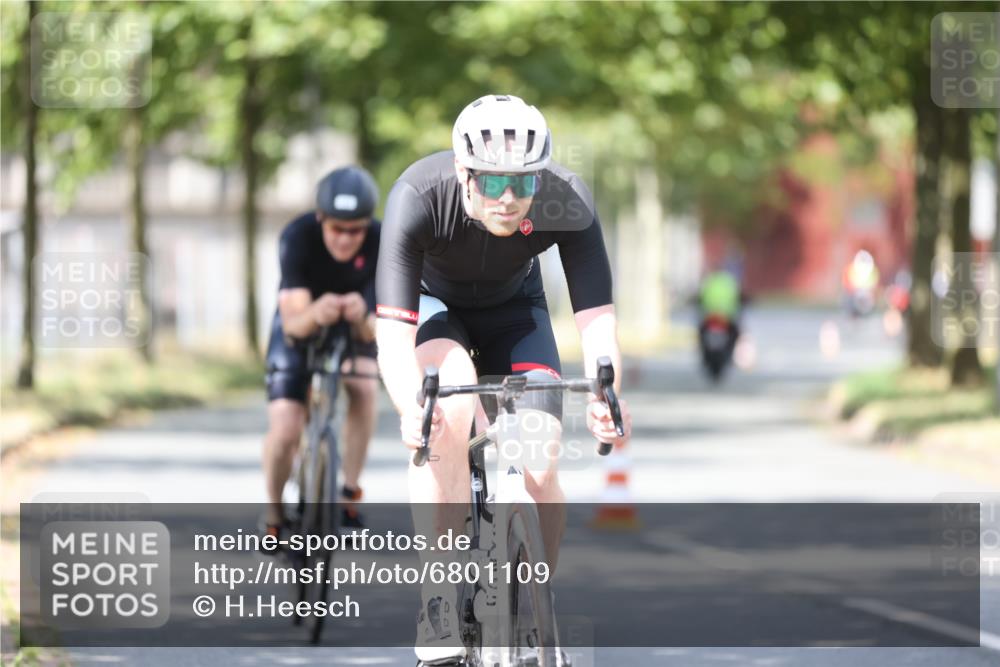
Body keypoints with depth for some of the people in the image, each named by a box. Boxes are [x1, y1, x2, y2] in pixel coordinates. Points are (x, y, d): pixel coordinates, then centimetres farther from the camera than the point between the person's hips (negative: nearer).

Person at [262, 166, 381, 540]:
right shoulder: (298, 237, -32)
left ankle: (350, 492, -13)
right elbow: (293, 323, -35)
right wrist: (315, 315, -58)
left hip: (352, 327, 1)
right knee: (284, 432, -15)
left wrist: (362, 318, -54)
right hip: (301, 324, -1)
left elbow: (373, 330, -30)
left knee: (364, 387, -29)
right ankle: (273, 518, 10)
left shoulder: (381, 245, -29)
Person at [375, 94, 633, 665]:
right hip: (432, 303, -2)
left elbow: (597, 313, -32)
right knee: (450, 412, -33)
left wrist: (604, 394, -52)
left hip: (513, 307, 2)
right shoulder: (417, 198, -36)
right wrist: (411, 408, -58)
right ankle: (439, 606, -28)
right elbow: (392, 329, -39)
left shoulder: (567, 203, -32)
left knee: (541, 468, -16)